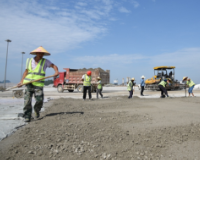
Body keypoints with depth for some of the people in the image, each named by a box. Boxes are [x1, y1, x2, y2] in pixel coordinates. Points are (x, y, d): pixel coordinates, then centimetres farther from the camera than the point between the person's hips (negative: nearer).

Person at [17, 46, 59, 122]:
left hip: (39, 85, -1)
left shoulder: (45, 61, 3)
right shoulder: (29, 60, 10)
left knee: (39, 100, -6)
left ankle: (37, 111, 25)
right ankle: (27, 117, 4)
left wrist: (56, 71, -23)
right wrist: (22, 81, 8)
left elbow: (54, 66, 0)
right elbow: (26, 71, 14)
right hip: (28, 84, 2)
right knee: (27, 100, -6)